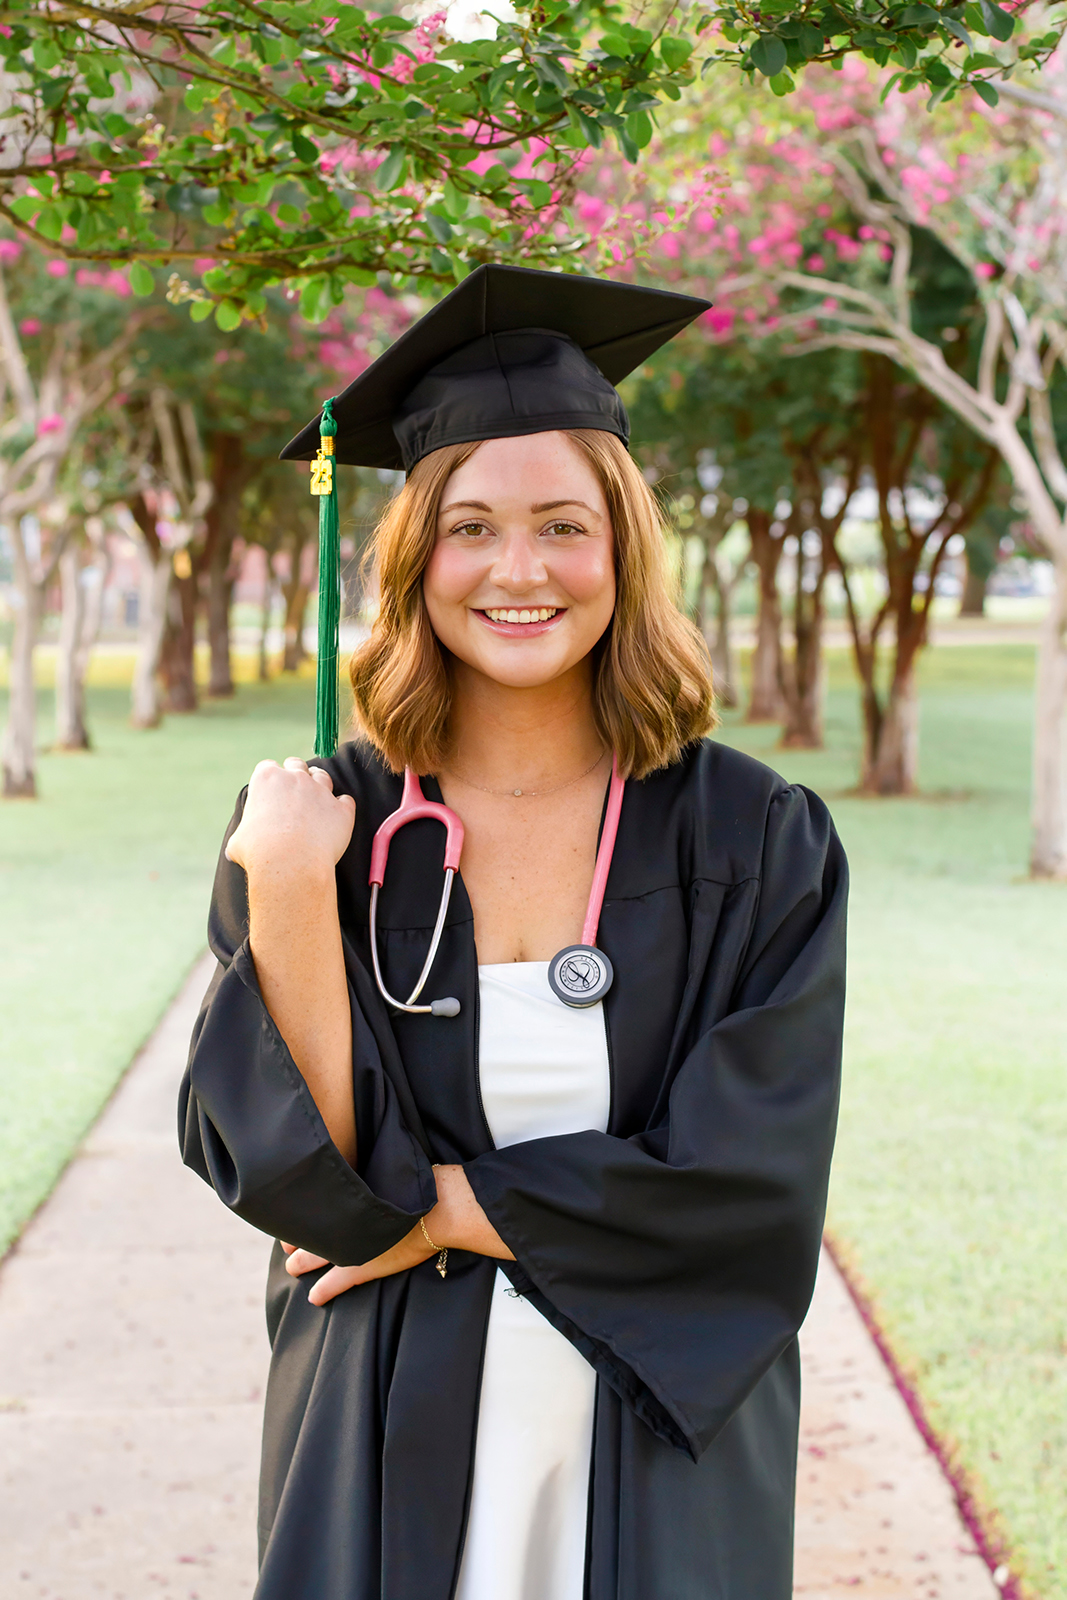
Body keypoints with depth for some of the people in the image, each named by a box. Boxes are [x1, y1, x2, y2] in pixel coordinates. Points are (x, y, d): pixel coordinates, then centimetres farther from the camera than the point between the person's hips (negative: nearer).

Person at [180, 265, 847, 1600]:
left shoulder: (755, 841, -7)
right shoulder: (325, 824, -5)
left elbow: (748, 1180, -13)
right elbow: (301, 1170, -12)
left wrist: (438, 1207, -12)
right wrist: (288, 896, -23)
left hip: (661, 1453, 0)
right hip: (391, 1451, 1)